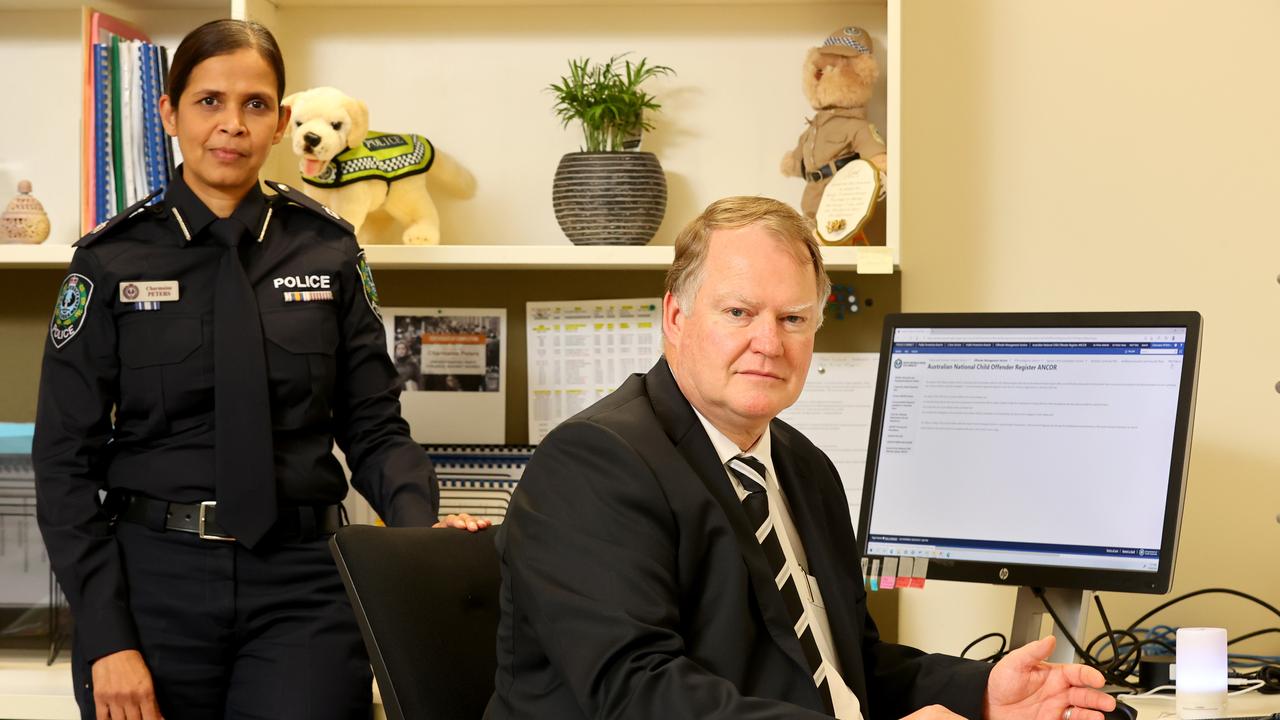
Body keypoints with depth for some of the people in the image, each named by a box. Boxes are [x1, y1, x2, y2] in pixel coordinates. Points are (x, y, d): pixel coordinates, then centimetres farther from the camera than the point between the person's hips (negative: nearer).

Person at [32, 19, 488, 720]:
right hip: (152, 579, -1)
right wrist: (106, 639, -10)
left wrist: (422, 527, -14)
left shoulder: (328, 254, 4)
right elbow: (65, 458, -2)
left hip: (300, 583, 1)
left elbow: (374, 428, 7)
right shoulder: (113, 262, 0)